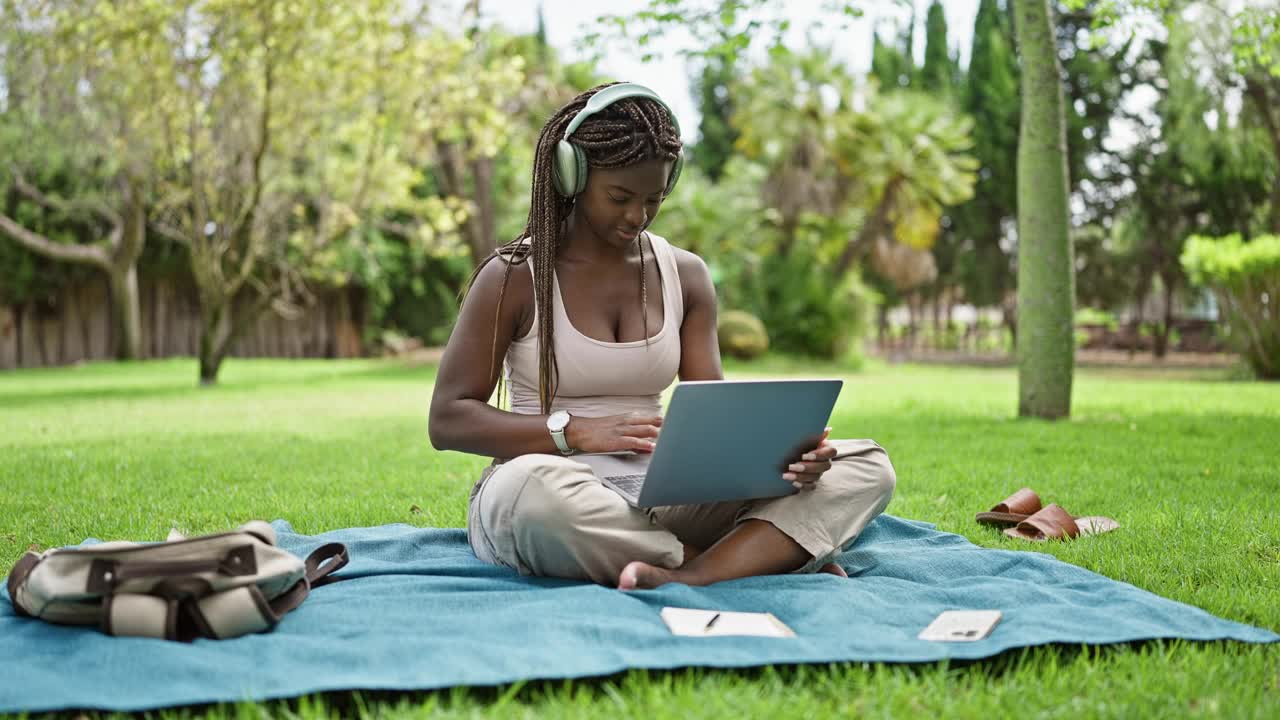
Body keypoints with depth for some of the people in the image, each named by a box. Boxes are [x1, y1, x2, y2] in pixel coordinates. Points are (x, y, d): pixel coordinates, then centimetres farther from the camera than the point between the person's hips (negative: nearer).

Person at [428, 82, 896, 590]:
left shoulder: (685, 276, 10)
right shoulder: (513, 278, -3)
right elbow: (447, 420, -6)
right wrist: (576, 431, -20)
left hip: (661, 499, 4)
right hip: (557, 504, -4)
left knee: (866, 468, -12)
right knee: (531, 484, -43)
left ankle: (689, 579, -36)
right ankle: (765, 560, -26)